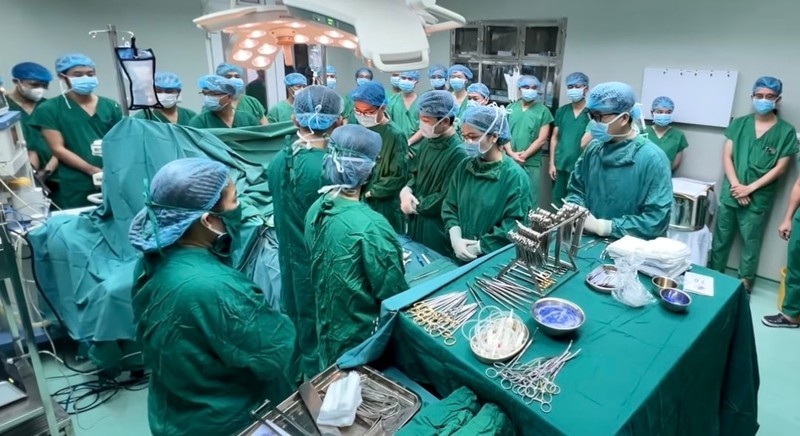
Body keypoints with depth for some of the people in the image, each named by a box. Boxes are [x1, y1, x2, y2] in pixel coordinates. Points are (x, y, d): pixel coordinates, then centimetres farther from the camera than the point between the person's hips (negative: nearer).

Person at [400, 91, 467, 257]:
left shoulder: (457, 153, -22)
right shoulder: (427, 142, 1)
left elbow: (445, 199, -21)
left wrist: (415, 205, -11)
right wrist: (406, 190, -10)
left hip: (437, 228, -7)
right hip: (415, 220, 7)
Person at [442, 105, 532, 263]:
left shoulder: (515, 176, -14)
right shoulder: (464, 167, 1)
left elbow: (513, 225, -17)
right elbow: (449, 206, 3)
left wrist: (477, 248, -17)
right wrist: (455, 239, -12)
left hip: (496, 258, -4)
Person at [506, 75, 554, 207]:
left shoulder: (543, 111, -2)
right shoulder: (511, 108, 6)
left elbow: (542, 140, -6)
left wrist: (524, 155, -10)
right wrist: (512, 154, -10)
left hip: (531, 164, -2)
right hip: (510, 161, 3)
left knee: (530, 199, 4)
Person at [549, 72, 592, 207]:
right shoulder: (561, 111, 7)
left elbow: (586, 141, -5)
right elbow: (554, 138, 10)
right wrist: (552, 163, 7)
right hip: (560, 165, 4)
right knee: (557, 201, 13)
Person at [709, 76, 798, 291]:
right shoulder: (739, 123, 5)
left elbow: (780, 168, -4)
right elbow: (726, 156, 1)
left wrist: (750, 188, -12)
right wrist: (736, 186, -10)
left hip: (758, 199, -2)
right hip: (730, 193, 2)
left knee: (751, 243, 7)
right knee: (720, 239, 11)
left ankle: (744, 283, 21)